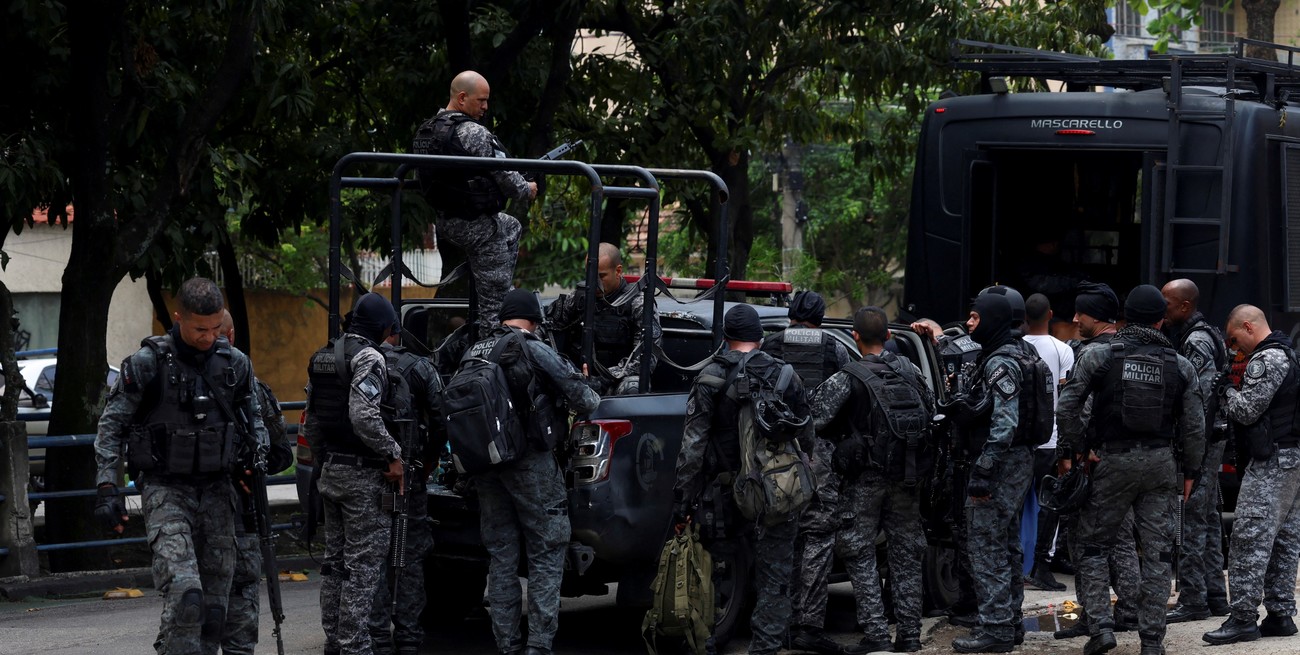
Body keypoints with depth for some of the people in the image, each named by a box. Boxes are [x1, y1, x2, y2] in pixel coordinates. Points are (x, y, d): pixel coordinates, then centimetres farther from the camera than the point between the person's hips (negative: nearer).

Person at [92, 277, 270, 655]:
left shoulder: (235, 363, 5)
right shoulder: (148, 362, -7)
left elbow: (253, 416, 20)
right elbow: (111, 425, -2)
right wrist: (106, 489, -9)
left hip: (216, 491, 5)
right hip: (166, 491, -4)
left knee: (215, 603, 6)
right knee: (185, 595, -22)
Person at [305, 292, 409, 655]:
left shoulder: (322, 358, 14)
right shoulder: (368, 357, -14)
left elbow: (311, 421, 18)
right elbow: (364, 416, -25)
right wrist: (393, 454, -16)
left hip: (331, 472, 9)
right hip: (364, 475, -9)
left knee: (335, 561, 14)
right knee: (363, 565, -6)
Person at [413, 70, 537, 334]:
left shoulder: (425, 132, 6)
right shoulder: (473, 133, -22)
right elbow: (504, 175, -18)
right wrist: (527, 190, 4)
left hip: (446, 221, 9)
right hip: (478, 227, -9)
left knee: (512, 227, 34)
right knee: (494, 302, 1)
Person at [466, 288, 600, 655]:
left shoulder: (474, 354, 8)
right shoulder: (535, 352, -9)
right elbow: (581, 397, -10)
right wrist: (592, 402, 11)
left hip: (486, 469, 6)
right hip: (531, 466, -6)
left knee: (500, 557, 12)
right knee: (546, 556, 1)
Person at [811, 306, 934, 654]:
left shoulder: (847, 378, -13)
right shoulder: (909, 370, 3)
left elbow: (816, 418, -20)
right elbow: (930, 412, 15)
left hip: (865, 478, -5)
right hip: (905, 476, 5)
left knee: (860, 555, 3)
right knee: (905, 553, 11)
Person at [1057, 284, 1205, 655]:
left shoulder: (1098, 357, -4)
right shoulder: (1180, 366, 2)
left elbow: (1067, 407, -8)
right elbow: (1194, 426, 3)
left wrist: (1076, 449, 2)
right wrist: (1189, 471, 13)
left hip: (1112, 461, -2)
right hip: (1161, 464, 2)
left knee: (1092, 546, 10)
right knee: (1157, 553, 6)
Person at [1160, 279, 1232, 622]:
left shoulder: (1197, 342, -15)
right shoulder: (1203, 336, 17)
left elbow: (1203, 398, -21)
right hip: (1210, 440, 11)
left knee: (1191, 520, -8)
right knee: (1208, 518, 14)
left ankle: (1193, 600, -6)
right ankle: (1215, 595, 20)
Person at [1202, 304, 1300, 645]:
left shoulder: (1265, 360, -14)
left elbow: (1246, 410, -17)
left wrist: (1227, 393, 0)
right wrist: (1233, 393, 13)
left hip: (1272, 461, -11)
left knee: (1250, 538, -11)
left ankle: (1243, 617, -12)